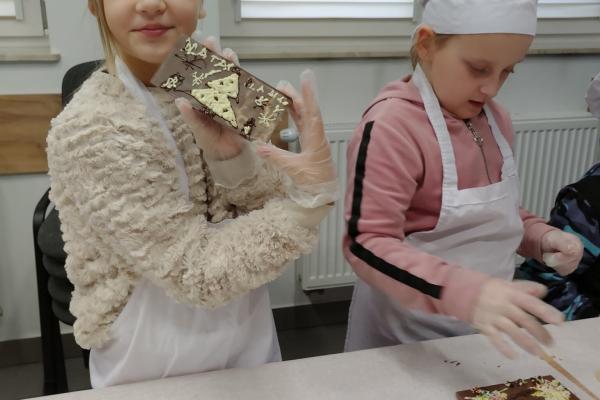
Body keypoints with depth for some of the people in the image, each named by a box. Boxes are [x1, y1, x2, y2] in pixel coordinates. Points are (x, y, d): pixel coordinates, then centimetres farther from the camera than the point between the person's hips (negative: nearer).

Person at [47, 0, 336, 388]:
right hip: (160, 364, -5)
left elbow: (271, 208, -9)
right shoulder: (89, 130, -22)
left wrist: (232, 153, -27)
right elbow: (196, 273, -24)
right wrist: (310, 196, -34)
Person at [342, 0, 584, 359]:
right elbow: (367, 244, -28)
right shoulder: (392, 126, -24)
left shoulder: (495, 119, 0)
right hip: (407, 335, -6)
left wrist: (539, 236, -5)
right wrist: (463, 292, -40)